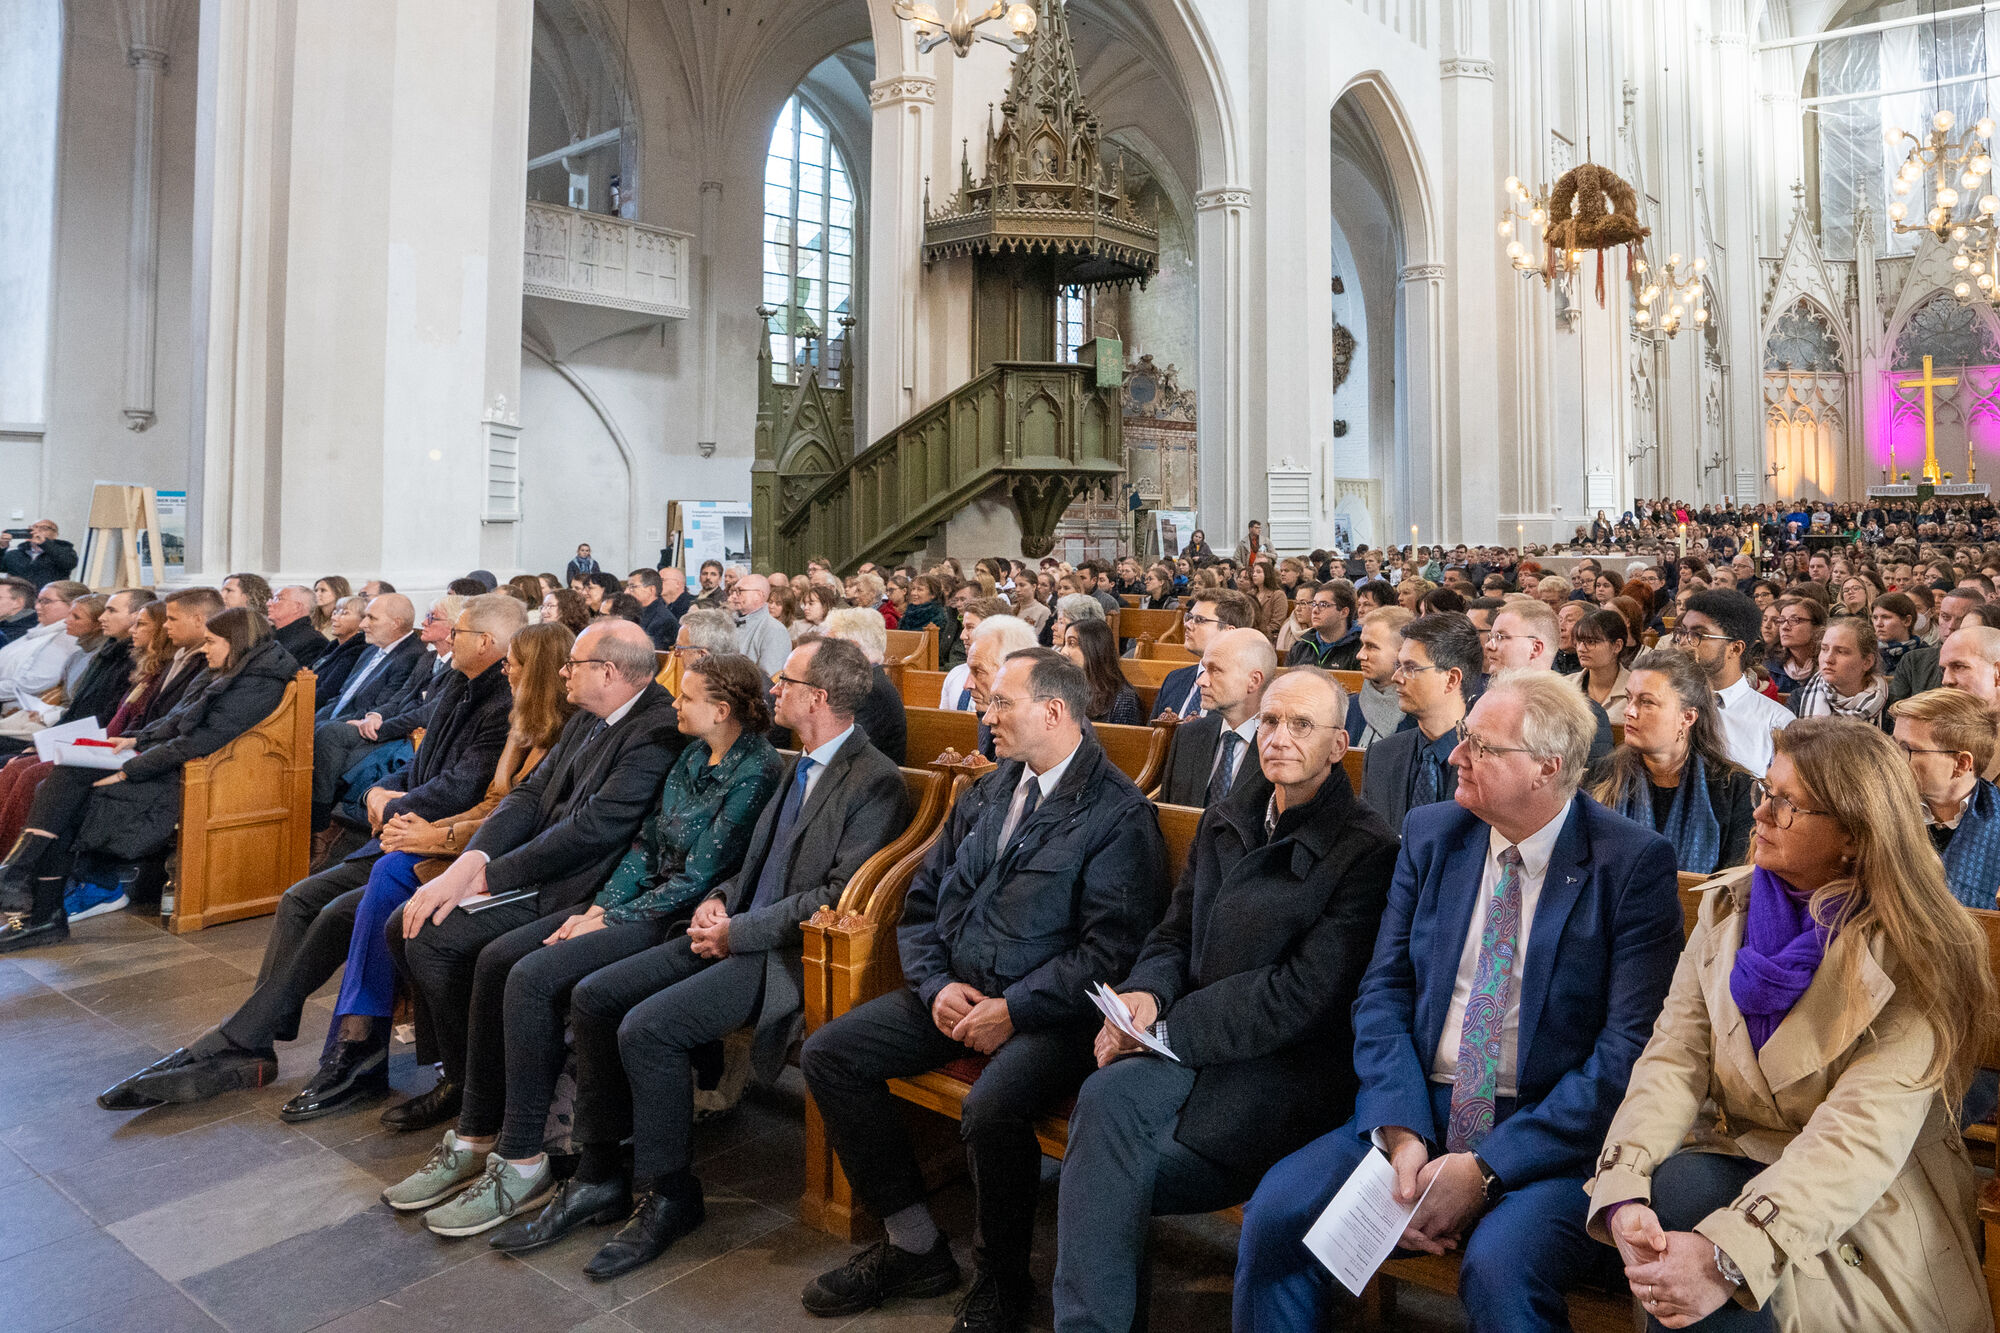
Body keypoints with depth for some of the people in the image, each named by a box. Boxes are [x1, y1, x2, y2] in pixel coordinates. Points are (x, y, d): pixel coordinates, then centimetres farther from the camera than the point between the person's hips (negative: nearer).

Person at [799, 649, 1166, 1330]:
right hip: (955, 993, 7)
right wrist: (936, 984, -3)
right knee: (826, 1053, -7)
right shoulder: (984, 794, 13)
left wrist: (1014, 1009, -19)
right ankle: (915, 1247, 7)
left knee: (991, 1107, -34)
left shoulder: (1120, 813, -9)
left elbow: (1111, 949, -16)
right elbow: (922, 902, 15)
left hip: (1048, 1012, -7)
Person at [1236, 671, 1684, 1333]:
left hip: (1553, 1134, -3)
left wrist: (1486, 1169, -17)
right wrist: (1402, 1136, -12)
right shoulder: (1431, 833, 5)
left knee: (1499, 1267, -32)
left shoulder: (1633, 863, -8)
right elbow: (1383, 993, 4)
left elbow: (1629, 1048, -13)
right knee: (1275, 1214, -16)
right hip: (1419, 1111, 4)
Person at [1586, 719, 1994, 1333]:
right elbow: (1676, 1055, -6)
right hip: (1742, 1161, 4)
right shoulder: (1728, 904, 3)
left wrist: (1729, 1259, -35)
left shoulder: (1914, 954, -13)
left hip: (1872, 1218, -3)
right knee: (1670, 1188, -30)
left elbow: (1864, 1136, -24)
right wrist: (1623, 1191, -23)